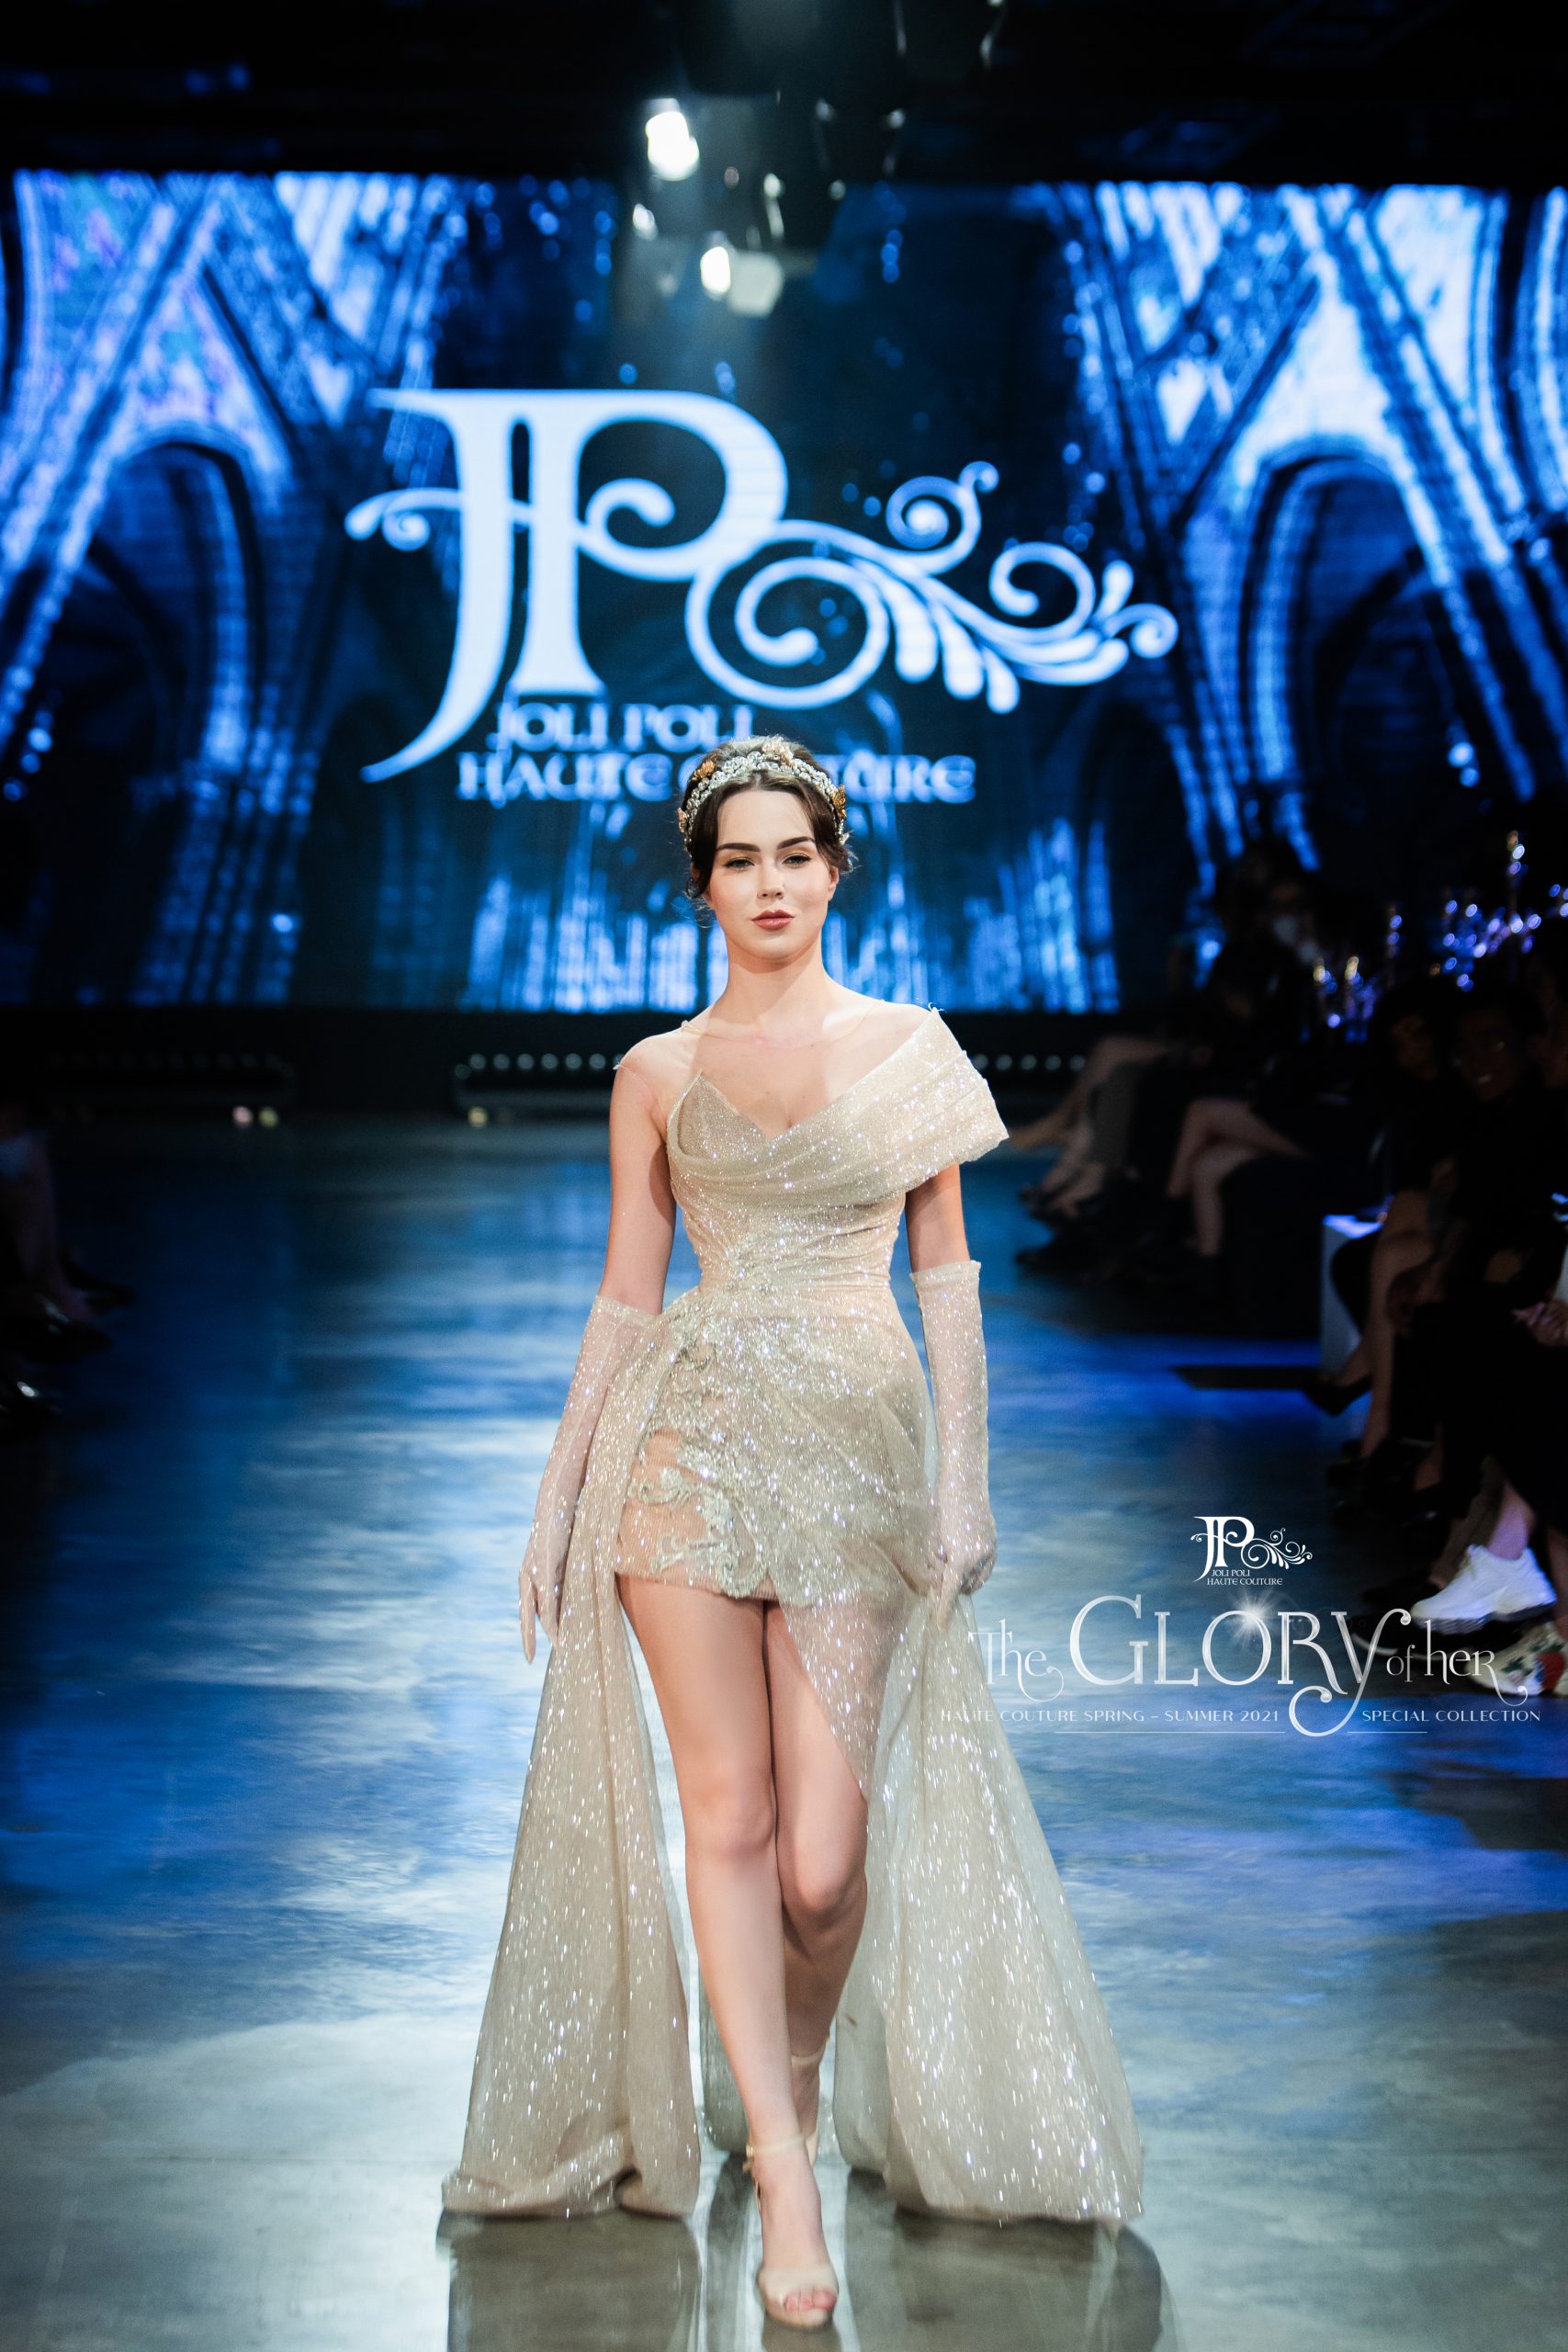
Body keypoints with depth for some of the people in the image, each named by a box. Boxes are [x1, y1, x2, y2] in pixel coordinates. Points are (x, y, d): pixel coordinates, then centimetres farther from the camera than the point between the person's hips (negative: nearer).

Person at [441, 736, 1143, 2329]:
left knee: (825, 1854, -4)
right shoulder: (660, 1075, 9)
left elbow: (946, 1274, 9)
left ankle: (792, 2087, 26)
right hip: (693, 1441, 0)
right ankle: (783, 2178, 5)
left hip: (862, 1447, 0)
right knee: (728, 1813, -4)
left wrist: (961, 1472, 1)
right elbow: (624, 1300, 10)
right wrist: (557, 1494, 6)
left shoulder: (910, 1045, 9)